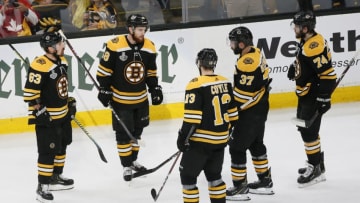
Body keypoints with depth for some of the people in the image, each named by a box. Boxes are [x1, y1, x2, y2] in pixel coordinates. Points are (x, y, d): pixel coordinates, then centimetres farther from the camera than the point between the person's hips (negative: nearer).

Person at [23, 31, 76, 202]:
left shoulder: (62, 61, 5)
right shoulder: (39, 66, -24)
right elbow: (30, 92, -22)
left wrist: (69, 102, 21)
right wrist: (38, 110, -22)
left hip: (63, 114, 9)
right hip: (47, 118, -9)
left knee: (61, 147, 20)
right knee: (48, 151, -8)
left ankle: (56, 177, 37)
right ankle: (42, 186, -1)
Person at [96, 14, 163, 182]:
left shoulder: (149, 47, -4)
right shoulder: (115, 46, -20)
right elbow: (104, 70, -12)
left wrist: (155, 89, 4)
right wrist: (104, 89, -12)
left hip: (141, 98, 5)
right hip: (120, 99, -5)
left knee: (137, 130, 16)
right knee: (123, 133, 0)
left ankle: (133, 160, 33)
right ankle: (127, 166, 12)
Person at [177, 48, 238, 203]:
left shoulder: (196, 85, -17)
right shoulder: (225, 83, 4)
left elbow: (192, 117, -19)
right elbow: (232, 112, 12)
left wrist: (183, 137, -10)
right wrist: (228, 130, 25)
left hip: (200, 140, -7)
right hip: (220, 140, 7)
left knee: (188, 175, 3)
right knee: (214, 175, 21)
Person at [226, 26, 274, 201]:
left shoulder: (247, 63, -27)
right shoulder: (254, 53, 5)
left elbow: (243, 95, -27)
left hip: (250, 112, -11)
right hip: (260, 107, 11)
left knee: (237, 147, -3)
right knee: (256, 144, 22)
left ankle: (240, 188, 3)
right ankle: (265, 181, 33)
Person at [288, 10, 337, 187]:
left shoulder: (314, 47, -27)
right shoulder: (306, 41, 4)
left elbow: (328, 74, -28)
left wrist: (324, 97, -28)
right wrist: (295, 66, 11)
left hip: (313, 96, -11)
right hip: (305, 94, 11)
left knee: (308, 130, -8)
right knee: (303, 127, 20)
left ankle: (316, 170, 2)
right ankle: (317, 163, 34)